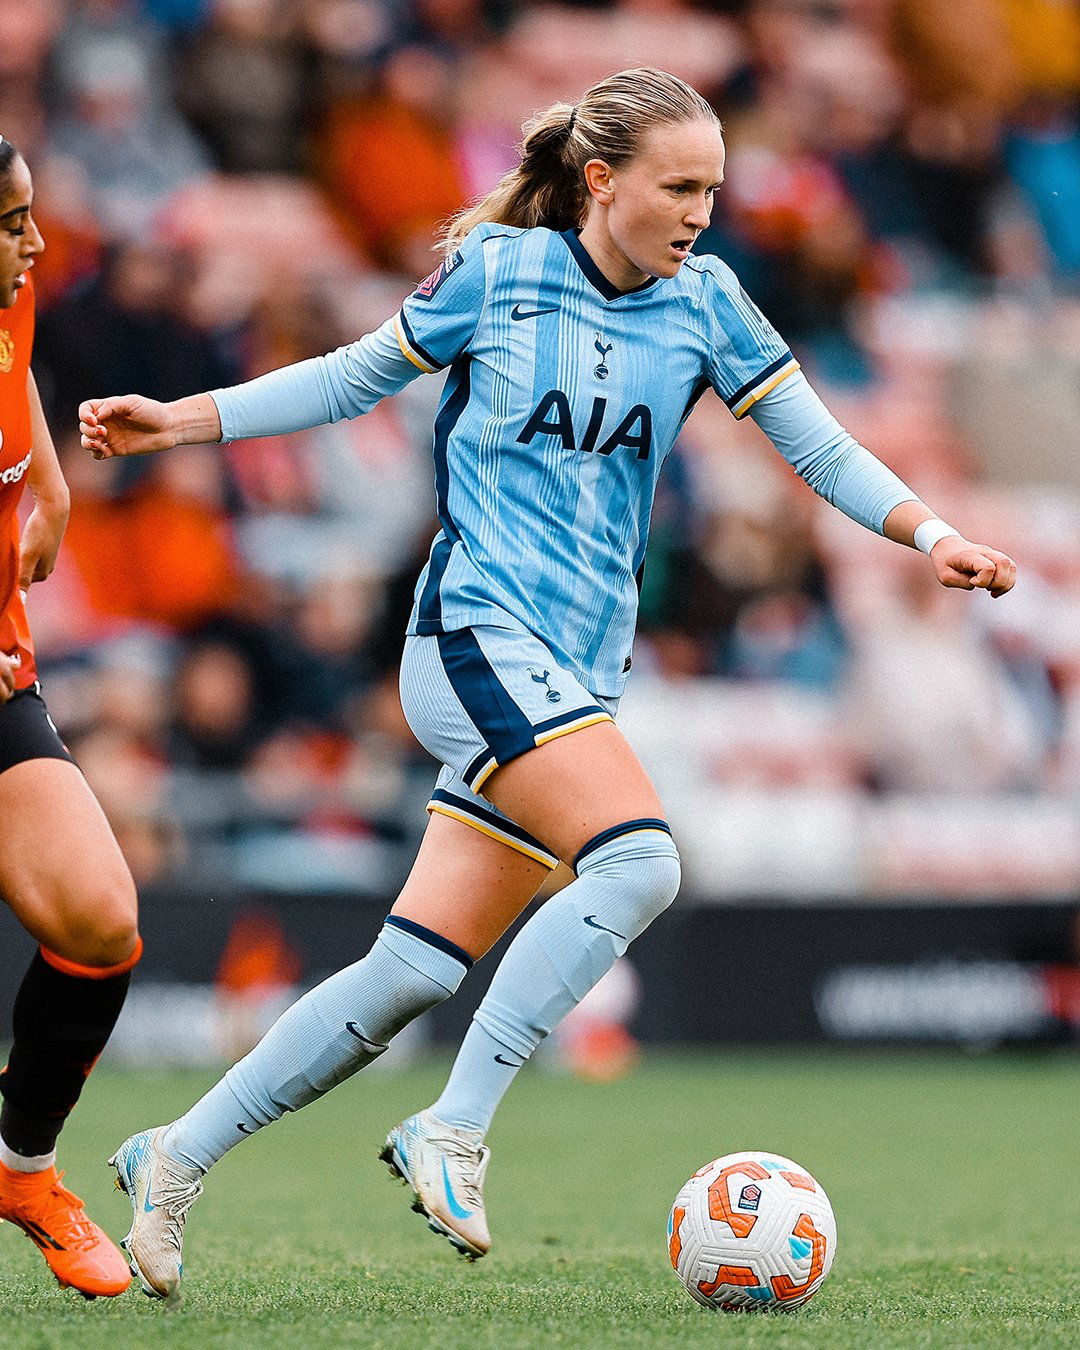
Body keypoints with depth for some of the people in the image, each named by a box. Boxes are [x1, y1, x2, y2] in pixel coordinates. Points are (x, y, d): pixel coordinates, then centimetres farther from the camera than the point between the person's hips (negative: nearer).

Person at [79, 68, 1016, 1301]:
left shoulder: (703, 305, 8)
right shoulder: (495, 272, -1)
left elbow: (818, 446, 8)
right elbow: (360, 375, 13)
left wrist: (930, 536, -8)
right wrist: (179, 421, 11)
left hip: (578, 671, 5)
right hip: (475, 632, -5)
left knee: (414, 974, 0)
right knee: (637, 859, -27)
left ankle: (176, 1160, 13)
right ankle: (452, 1129, -19)